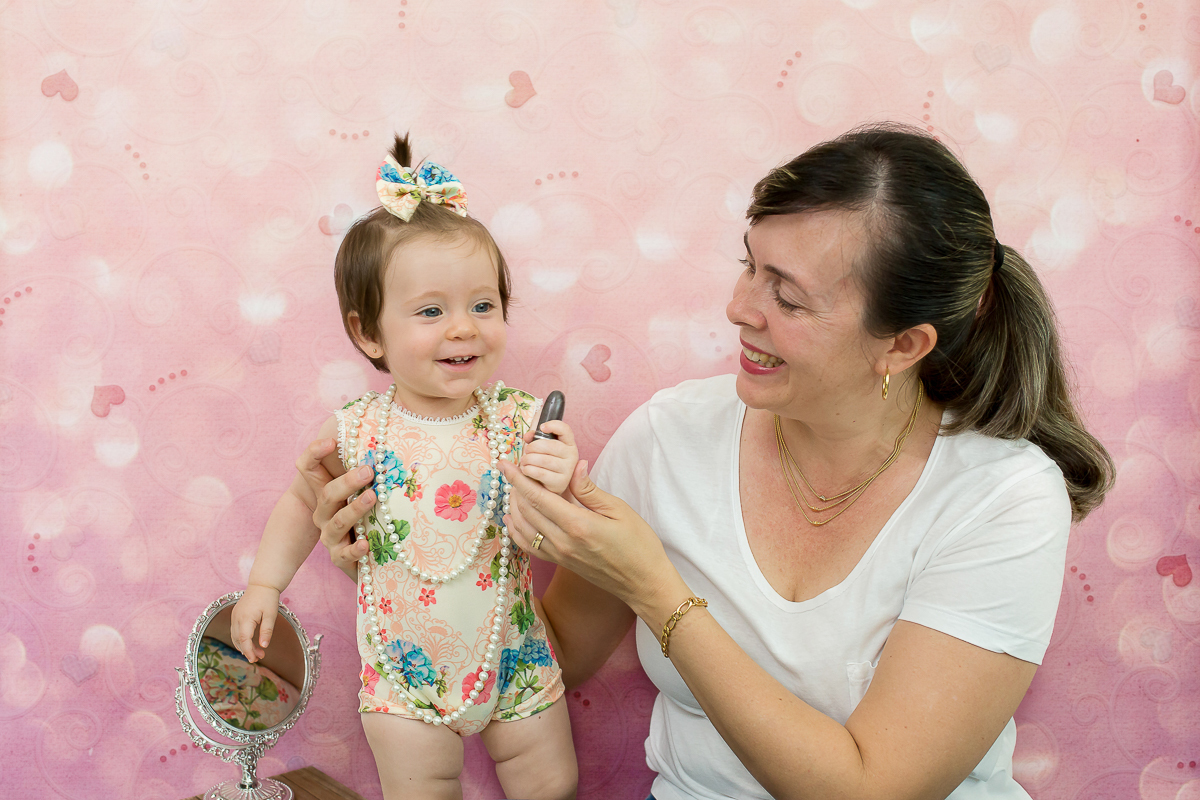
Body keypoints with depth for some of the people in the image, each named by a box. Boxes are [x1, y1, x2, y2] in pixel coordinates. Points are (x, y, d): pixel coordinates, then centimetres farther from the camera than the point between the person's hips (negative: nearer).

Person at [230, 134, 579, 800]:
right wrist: (264, 583, 1)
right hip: (405, 672, 0)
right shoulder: (353, 433, -15)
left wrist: (559, 490, -34)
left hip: (514, 658, 1)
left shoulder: (523, 422, -17)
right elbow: (305, 502, 6)